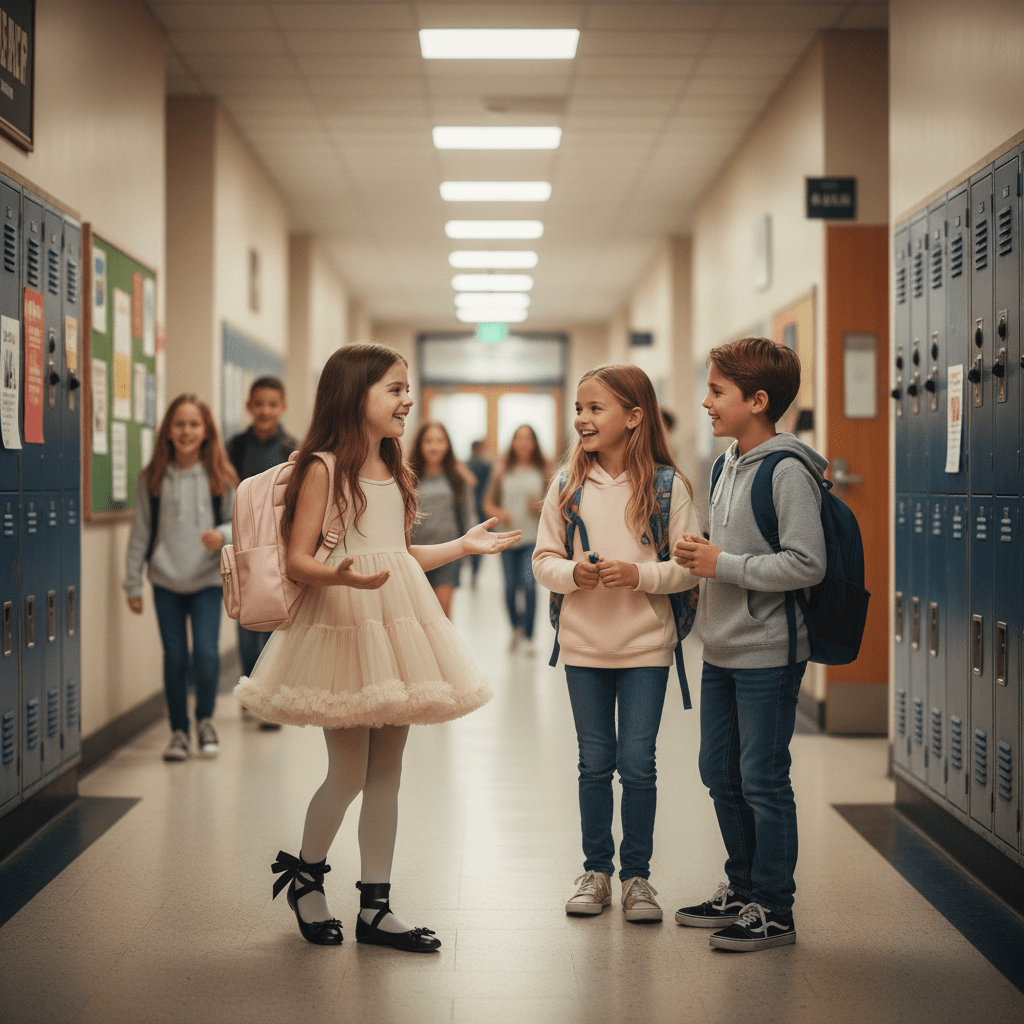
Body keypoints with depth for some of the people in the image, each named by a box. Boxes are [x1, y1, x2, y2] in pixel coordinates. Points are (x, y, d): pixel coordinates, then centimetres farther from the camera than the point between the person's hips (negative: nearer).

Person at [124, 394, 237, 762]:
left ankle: (205, 719, 17)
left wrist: (223, 535, -18)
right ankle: (179, 731, 21)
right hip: (166, 581, 1)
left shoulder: (221, 477, -1)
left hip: (207, 580, -1)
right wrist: (133, 583, 4)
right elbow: (140, 532, 4)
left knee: (206, 654, -10)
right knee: (174, 658, 5)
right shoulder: (153, 478, 1)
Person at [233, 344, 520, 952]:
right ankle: (304, 874, 24)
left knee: (386, 773, 8)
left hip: (398, 625, 7)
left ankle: (375, 907, 15)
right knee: (348, 775, -2)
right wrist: (341, 576, -30)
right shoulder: (322, 468, -7)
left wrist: (464, 546, 17)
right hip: (344, 625, -7)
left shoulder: (396, 473, 14)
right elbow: (299, 560, -12)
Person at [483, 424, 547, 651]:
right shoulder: (502, 471, 5)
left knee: (529, 582, -16)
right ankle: (516, 627, 32)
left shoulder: (542, 472, 3)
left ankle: (528, 635, -9)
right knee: (511, 586, 7)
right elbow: (488, 503, 11)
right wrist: (497, 513, -9)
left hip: (533, 538, -2)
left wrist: (542, 506, -10)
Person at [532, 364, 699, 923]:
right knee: (594, 762, 11)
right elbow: (543, 557, 5)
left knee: (638, 763, 2)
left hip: (645, 645, -2)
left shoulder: (667, 487, -6)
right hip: (583, 644, 2)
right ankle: (596, 871, 24)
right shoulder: (567, 486, 2)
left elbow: (689, 566, -6)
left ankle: (636, 874, 17)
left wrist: (640, 574, -20)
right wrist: (572, 573, -15)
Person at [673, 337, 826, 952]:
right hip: (722, 650, 9)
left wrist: (724, 565, -19)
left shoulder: (789, 472, -16)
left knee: (763, 781, -1)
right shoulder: (729, 465, 11)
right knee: (720, 775, 15)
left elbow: (807, 565, -23)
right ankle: (743, 889, 30)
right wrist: (700, 555, 3)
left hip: (768, 654, -9)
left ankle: (774, 910, 11)